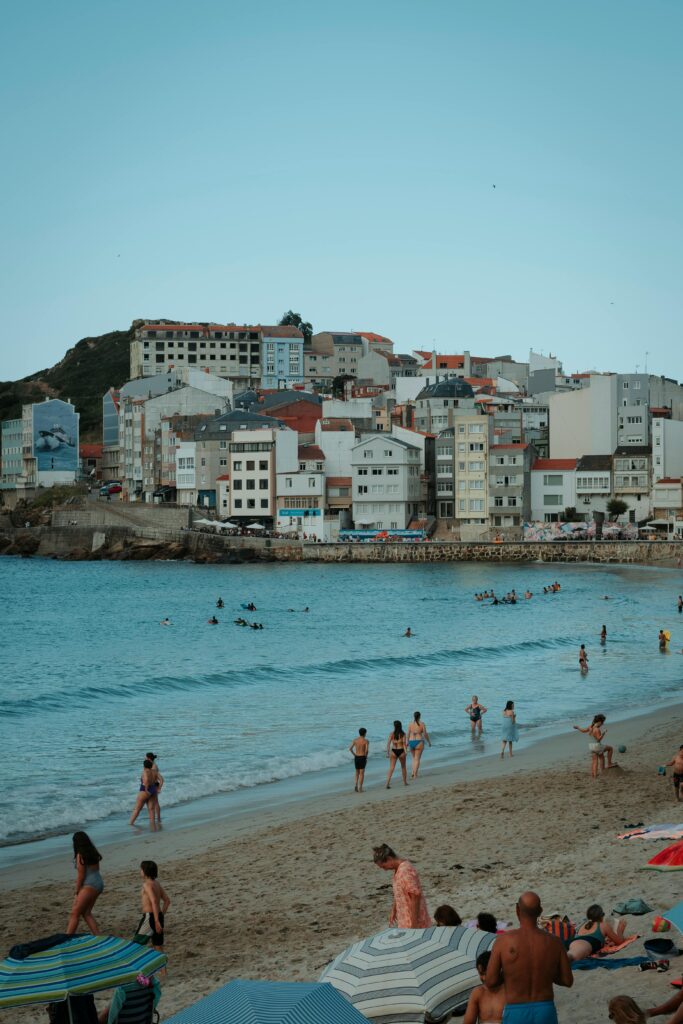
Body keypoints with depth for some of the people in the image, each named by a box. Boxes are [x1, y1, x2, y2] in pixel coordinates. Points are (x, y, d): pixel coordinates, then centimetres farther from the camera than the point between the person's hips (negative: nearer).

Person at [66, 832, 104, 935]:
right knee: (86, 913, 15)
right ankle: (98, 937, 9)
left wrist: (77, 892, 0)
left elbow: (80, 876, -10)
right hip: (99, 883, 8)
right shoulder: (93, 853, 11)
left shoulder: (80, 856, -11)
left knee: (74, 914, -5)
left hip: (90, 886, -8)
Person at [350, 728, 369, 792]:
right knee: (362, 773, 3)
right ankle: (360, 788, -1)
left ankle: (356, 785, 0)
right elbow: (366, 750, -20)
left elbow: (350, 748, -1)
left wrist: (354, 755, 11)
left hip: (356, 757, 4)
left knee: (357, 772, 18)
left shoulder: (355, 740, 4)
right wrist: (366, 757, -2)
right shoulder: (366, 741, -8)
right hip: (362, 758, -4)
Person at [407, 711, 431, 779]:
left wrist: (407, 742, 14)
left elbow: (408, 734, 0)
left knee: (413, 758, 21)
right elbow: (425, 734, -7)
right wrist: (429, 741, 8)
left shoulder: (410, 724, 0)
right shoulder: (422, 724, -7)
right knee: (417, 759, 3)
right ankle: (415, 775, -2)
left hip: (411, 742, 3)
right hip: (419, 742, -3)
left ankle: (412, 773, 11)